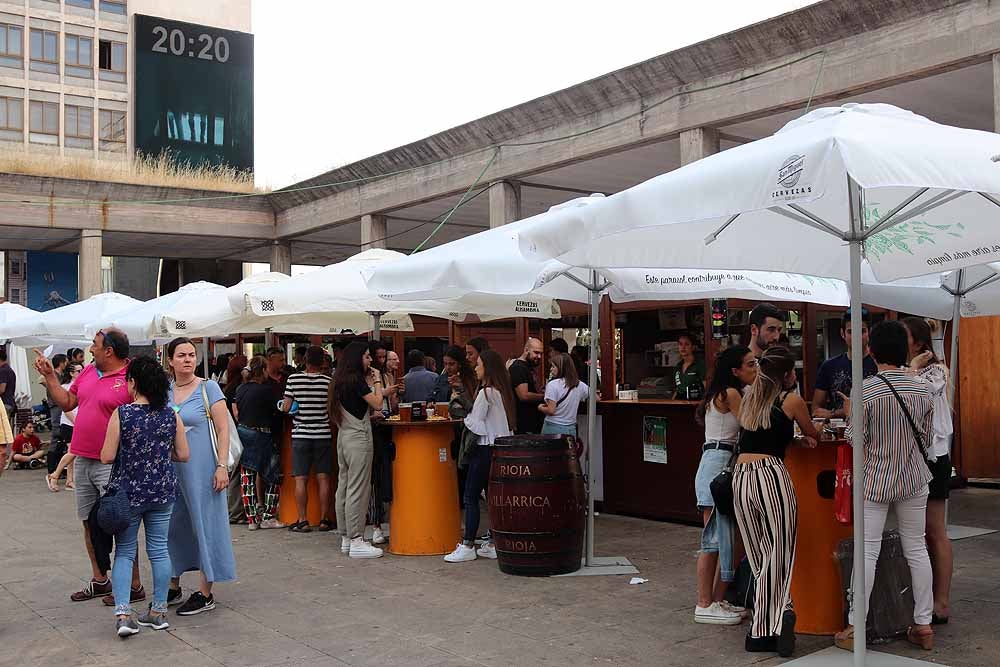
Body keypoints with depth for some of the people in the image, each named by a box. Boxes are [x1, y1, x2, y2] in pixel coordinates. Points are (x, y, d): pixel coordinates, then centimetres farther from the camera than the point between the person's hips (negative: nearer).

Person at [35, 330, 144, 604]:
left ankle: (134, 586, 7)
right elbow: (67, 402, 19)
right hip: (82, 461, 8)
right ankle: (100, 580, 29)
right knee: (90, 522, 15)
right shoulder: (88, 372, 10)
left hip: (112, 465, -8)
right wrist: (49, 376, 13)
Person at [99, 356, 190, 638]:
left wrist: (127, 452, 8)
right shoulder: (171, 415, -4)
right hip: (162, 491, 2)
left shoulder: (121, 414, -13)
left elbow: (107, 456, -12)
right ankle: (159, 611, 18)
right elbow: (183, 455, 0)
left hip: (128, 492, -2)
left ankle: (123, 613, -1)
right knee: (159, 549, 11)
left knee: (124, 551, 9)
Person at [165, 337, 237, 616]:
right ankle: (174, 586, 28)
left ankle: (206, 594, 8)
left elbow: (223, 430, -8)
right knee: (173, 525, 13)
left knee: (205, 524, 1)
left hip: (200, 468, -5)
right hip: (170, 468, 5)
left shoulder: (208, 388, -5)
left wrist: (222, 466, -15)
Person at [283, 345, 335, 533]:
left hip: (300, 435, -1)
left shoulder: (293, 379, -4)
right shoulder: (328, 382, -3)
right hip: (323, 434, 1)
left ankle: (302, 521, 3)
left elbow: (286, 407, -4)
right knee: (323, 479, 5)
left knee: (301, 479, 3)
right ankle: (324, 520, 7)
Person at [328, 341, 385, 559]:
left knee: (344, 487, 11)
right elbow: (377, 404, -13)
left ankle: (346, 538, 18)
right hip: (359, 437, -9)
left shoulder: (341, 380, 13)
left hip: (343, 436, 9)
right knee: (358, 489, -7)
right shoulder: (356, 380, -13)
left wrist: (369, 383, 13)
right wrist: (376, 381, -1)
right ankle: (356, 541, -5)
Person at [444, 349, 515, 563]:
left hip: (486, 449, -9)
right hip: (501, 447, 9)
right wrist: (470, 416, 14)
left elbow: (477, 426, -15)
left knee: (471, 497, -3)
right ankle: (494, 544, 13)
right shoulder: (502, 391, 12)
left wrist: (465, 416, 3)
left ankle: (467, 546, -3)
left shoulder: (485, 393, -14)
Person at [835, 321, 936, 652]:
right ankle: (924, 624, 18)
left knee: (868, 551, 0)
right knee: (916, 549, 12)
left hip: (875, 480, -4)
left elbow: (856, 439, -12)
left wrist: (850, 413, 5)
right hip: (914, 480, 4)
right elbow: (926, 439, 6)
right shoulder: (922, 390, -2)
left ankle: (855, 628, 5)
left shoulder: (866, 390, -16)